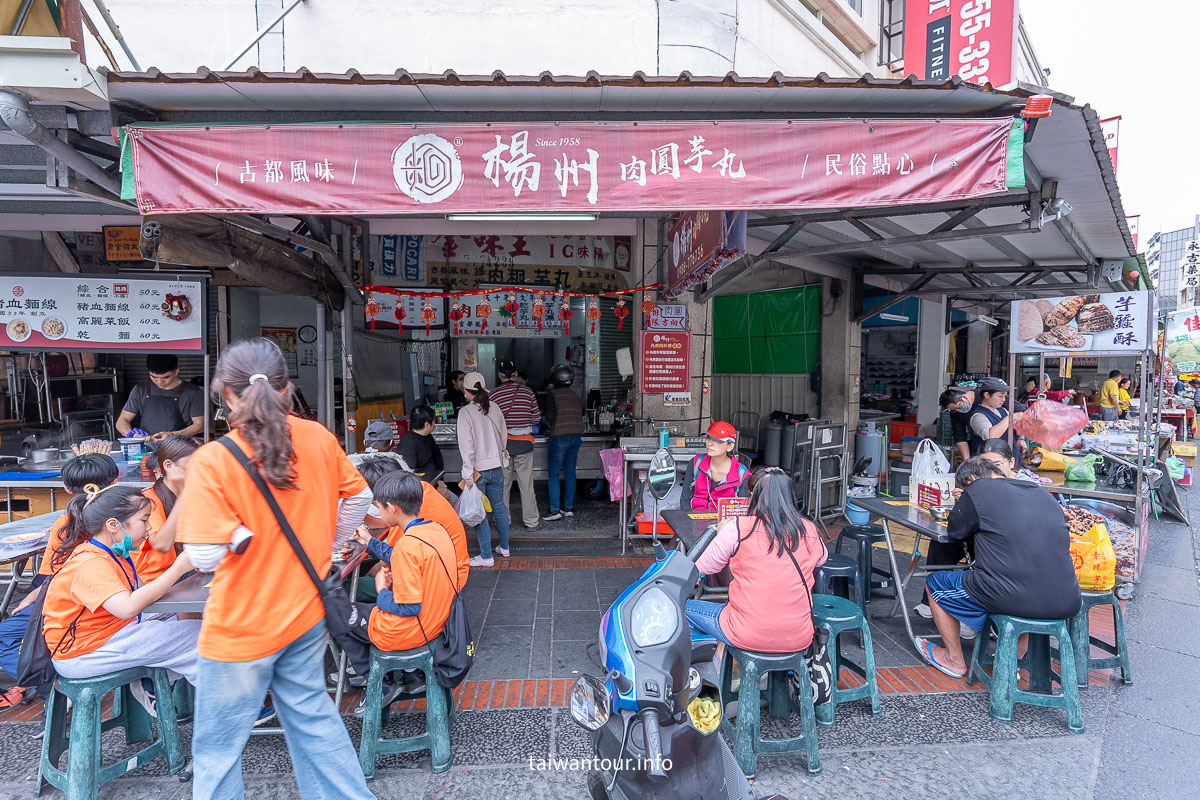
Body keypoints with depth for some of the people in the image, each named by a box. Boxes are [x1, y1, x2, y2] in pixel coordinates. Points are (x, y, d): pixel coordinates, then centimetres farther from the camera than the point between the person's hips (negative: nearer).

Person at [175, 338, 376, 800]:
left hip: (241, 628, -5)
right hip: (306, 613, 5)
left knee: (217, 747, 16)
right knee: (312, 716, 23)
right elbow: (358, 497, 5)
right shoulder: (318, 438, -7)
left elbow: (205, 557, -23)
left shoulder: (212, 461, -20)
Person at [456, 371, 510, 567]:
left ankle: (486, 556, 9)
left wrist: (468, 475, -15)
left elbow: (467, 446, -17)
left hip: (478, 469, -6)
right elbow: (504, 436, 10)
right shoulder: (495, 408, 2)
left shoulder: (466, 412, -15)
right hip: (496, 467, 6)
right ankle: (504, 547, 32)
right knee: (499, 507, 18)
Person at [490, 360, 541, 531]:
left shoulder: (494, 394, -5)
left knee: (502, 484, 10)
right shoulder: (528, 391, -1)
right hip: (524, 443, 1)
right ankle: (531, 522, 14)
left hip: (502, 442, -1)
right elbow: (536, 418, 2)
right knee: (526, 484, 8)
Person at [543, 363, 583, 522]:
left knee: (554, 474, -1)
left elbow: (550, 416, -12)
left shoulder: (553, 395, -7)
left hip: (560, 437, -6)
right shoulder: (576, 396, 11)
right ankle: (569, 507, 16)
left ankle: (555, 510, -6)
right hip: (576, 436, 6)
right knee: (570, 473, 12)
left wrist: (548, 426, 8)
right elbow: (580, 415, 13)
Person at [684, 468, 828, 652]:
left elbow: (703, 567, 0)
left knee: (685, 608, 19)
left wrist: (720, 533, 16)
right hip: (799, 639, 4)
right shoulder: (810, 531, -3)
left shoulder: (737, 528, -14)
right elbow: (822, 558, 21)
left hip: (747, 637, -4)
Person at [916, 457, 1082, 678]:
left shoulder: (978, 490, -1)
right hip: (1065, 605, 6)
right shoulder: (1044, 494, 17)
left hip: (1011, 598, -6)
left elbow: (955, 532, 9)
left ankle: (955, 660, 33)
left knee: (934, 582, 19)